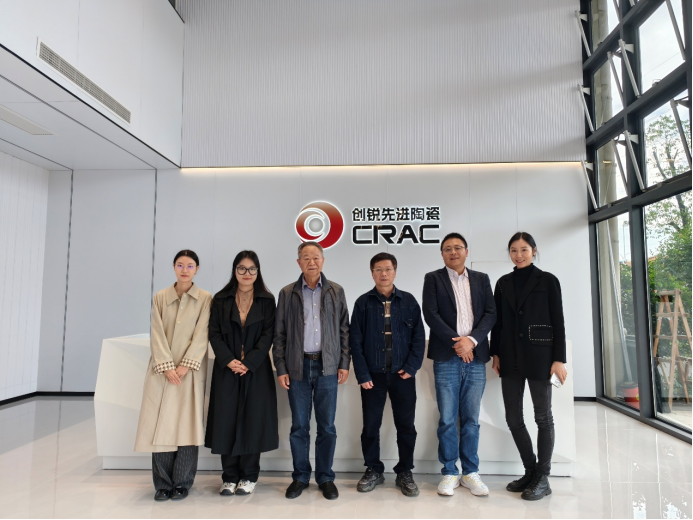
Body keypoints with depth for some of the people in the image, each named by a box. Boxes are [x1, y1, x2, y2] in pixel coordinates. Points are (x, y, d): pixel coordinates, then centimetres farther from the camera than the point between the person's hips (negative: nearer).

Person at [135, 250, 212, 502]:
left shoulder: (205, 299, 2)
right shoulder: (160, 297, 8)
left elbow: (201, 335, -4)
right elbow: (157, 334, 1)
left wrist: (185, 366, -13)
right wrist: (167, 366, -10)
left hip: (191, 370, -2)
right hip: (162, 370, 2)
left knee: (187, 425, -1)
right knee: (161, 426, 2)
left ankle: (182, 483, 13)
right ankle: (163, 484, 14)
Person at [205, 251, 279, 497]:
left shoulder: (266, 300, 3)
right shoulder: (221, 300, 6)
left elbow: (268, 335, -3)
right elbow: (215, 333, 0)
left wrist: (248, 362, -14)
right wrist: (229, 361, -14)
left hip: (256, 369, -1)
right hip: (226, 369, 1)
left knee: (253, 419, 4)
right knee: (227, 419, 3)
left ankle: (249, 476, 18)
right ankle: (230, 476, 17)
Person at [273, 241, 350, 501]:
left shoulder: (336, 291, 4)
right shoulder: (288, 293, 3)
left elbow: (344, 329, 6)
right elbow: (279, 333, 4)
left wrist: (344, 363, 1)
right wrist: (281, 368, -1)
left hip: (327, 366, 0)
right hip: (298, 367, 0)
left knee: (327, 426, 8)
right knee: (299, 426, 9)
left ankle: (325, 477, 23)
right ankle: (300, 476, 25)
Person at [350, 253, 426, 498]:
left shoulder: (409, 301, 2)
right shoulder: (363, 303, 0)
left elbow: (419, 337, 3)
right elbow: (355, 340, -1)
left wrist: (411, 367, -6)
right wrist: (362, 374, -7)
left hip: (402, 374, 0)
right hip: (373, 374, 0)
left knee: (406, 425, 8)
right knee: (370, 425, 9)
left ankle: (405, 473, 24)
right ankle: (373, 470, 26)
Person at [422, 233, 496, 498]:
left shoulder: (481, 279, 13)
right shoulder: (433, 278, 6)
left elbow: (490, 313, 5)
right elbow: (430, 314, -4)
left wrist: (471, 340, -10)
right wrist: (456, 342, -10)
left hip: (475, 357, 2)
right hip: (446, 358, -2)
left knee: (471, 419, 9)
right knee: (447, 419, 3)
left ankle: (470, 473, 22)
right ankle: (450, 473, 16)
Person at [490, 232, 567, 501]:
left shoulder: (547, 281, -1)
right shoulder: (504, 283, 10)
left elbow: (558, 322, -4)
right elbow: (497, 320, 11)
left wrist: (559, 359, -9)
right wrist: (495, 353, 7)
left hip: (538, 356, -4)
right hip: (510, 357, 4)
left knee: (543, 416, 5)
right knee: (513, 417, 7)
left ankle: (543, 478, 17)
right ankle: (530, 471, 24)